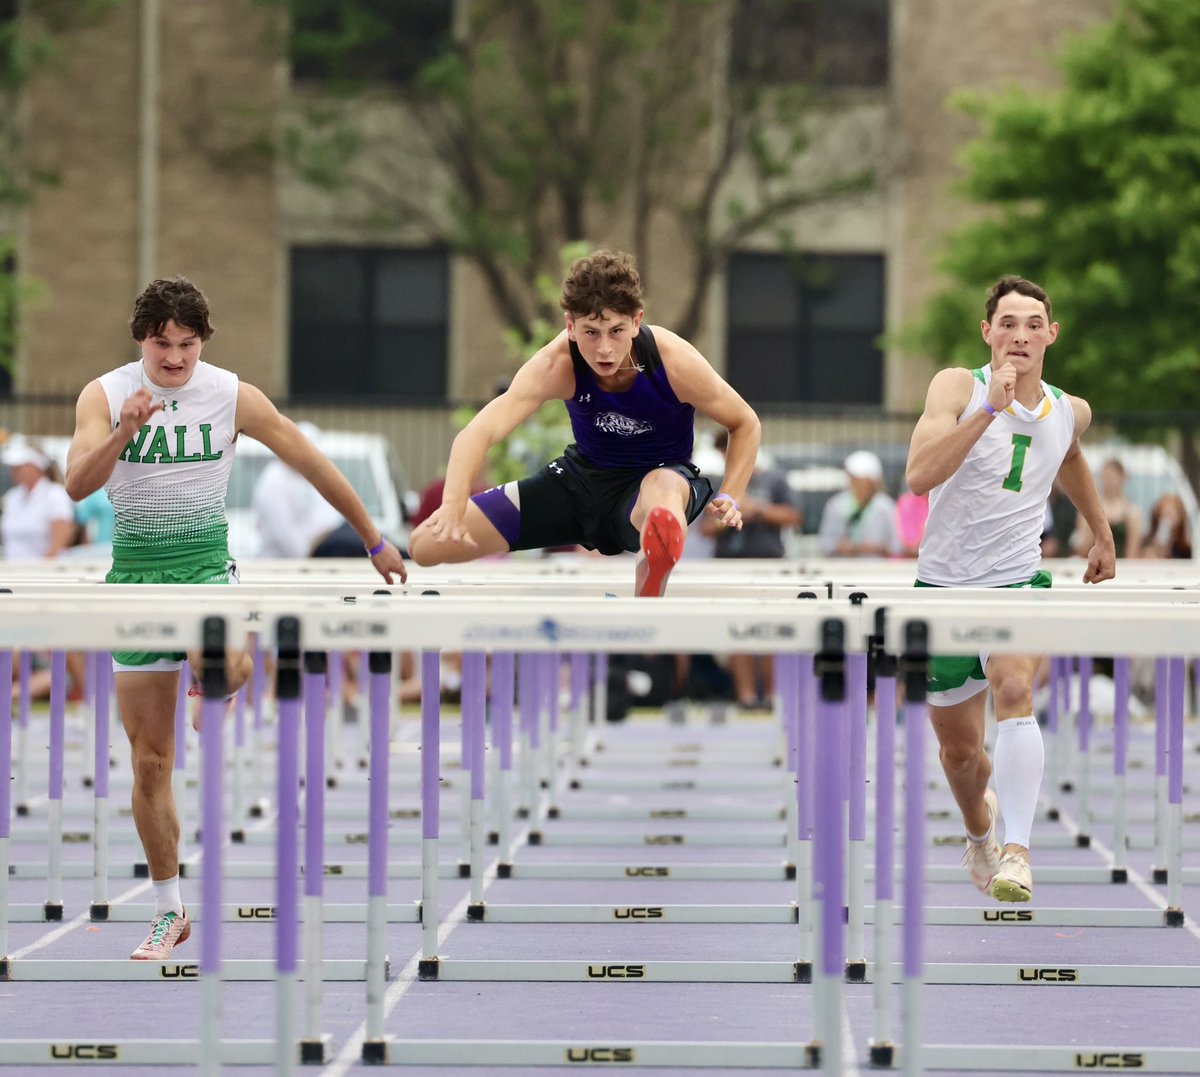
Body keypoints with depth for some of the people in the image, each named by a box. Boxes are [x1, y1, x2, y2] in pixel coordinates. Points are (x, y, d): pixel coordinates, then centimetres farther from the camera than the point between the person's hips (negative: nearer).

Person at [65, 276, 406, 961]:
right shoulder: (105, 395, -4)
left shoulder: (234, 396, -3)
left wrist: (375, 540, 11)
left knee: (226, 667, -38)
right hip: (136, 577, 1)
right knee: (150, 760, 2)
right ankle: (170, 913, 13)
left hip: (207, 567, -1)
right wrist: (124, 431, -35)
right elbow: (78, 484, -18)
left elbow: (313, 463, 6)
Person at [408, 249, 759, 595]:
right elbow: (478, 433, -37)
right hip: (582, 477, 3)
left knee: (662, 486, -45)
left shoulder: (674, 361, -24)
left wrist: (727, 499, -22)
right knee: (427, 544, -6)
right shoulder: (556, 365, -24)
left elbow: (745, 424, -6)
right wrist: (452, 508, -55)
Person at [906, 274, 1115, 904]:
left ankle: (1016, 854, -39)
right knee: (959, 751, 12)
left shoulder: (1071, 412, 2)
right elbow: (919, 476, -28)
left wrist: (1102, 536, 35)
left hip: (1019, 581, 1)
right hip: (944, 584, -1)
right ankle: (979, 829, 47)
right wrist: (990, 407, -35)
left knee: (1014, 689, -31)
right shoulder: (958, 387, -11)